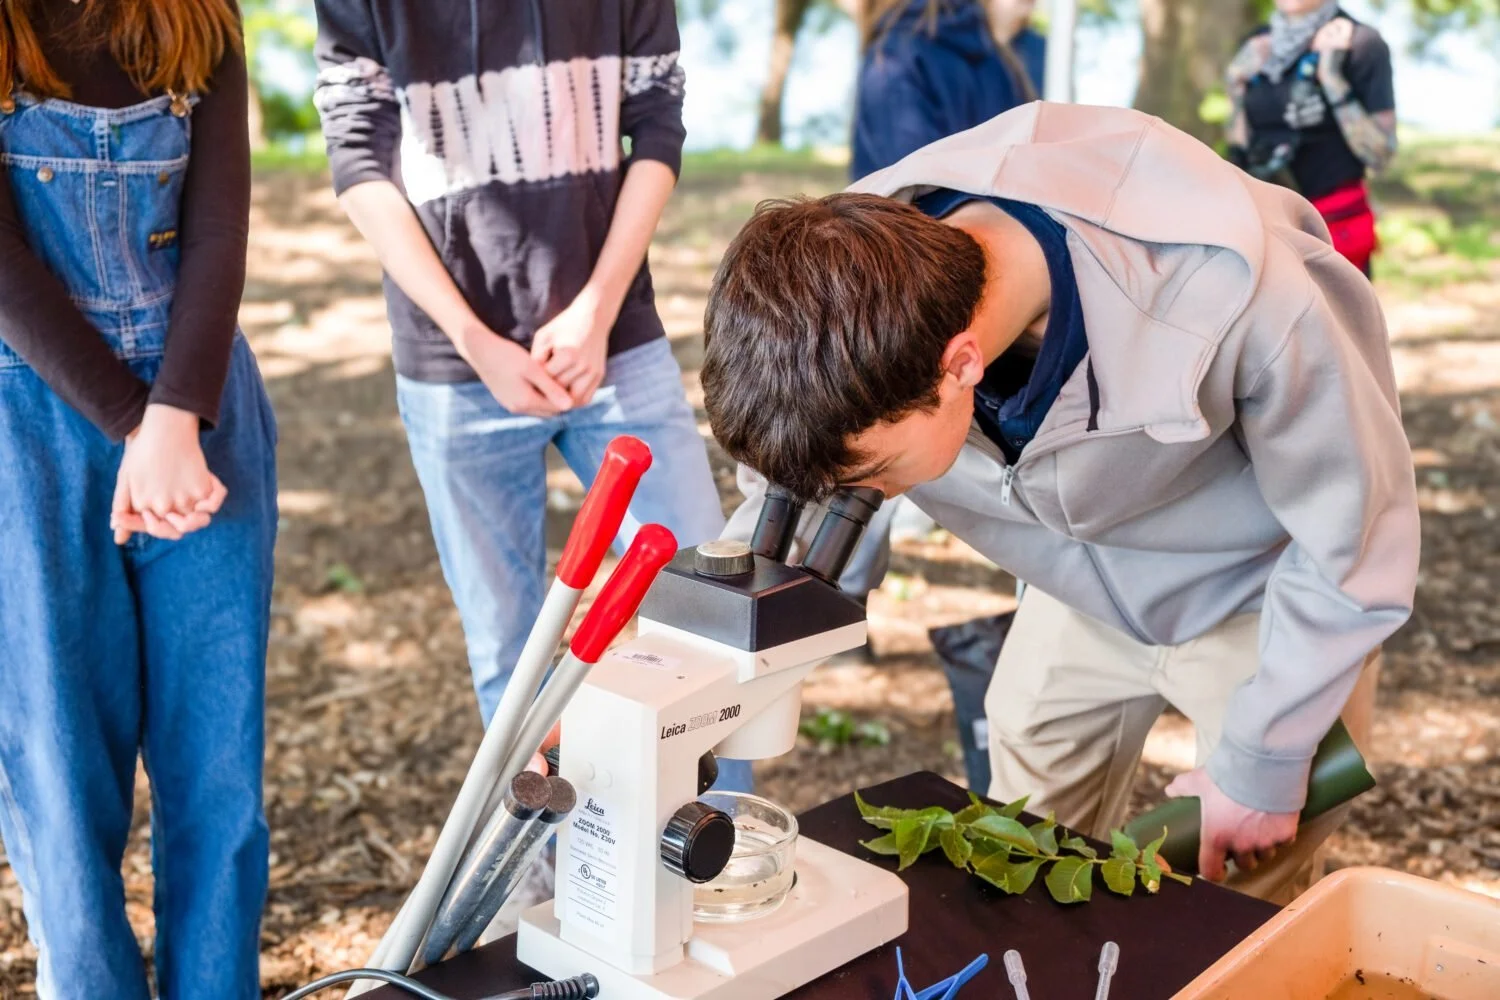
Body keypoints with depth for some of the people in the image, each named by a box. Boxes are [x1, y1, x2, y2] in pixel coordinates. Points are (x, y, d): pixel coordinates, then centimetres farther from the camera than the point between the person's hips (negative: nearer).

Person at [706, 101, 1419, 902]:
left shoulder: (1234, 297, -42)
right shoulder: (852, 278, -30)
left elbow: (1355, 536, -22)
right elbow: (784, 504, -11)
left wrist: (1261, 763, -13)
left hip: (1261, 595, -3)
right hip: (1082, 593, 4)